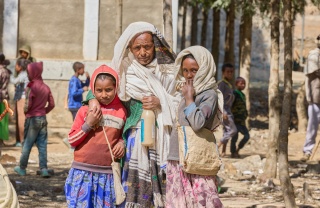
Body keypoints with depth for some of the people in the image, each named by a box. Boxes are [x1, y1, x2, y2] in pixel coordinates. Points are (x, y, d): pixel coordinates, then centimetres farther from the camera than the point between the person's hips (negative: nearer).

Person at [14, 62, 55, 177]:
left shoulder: (31, 87, -15)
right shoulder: (46, 87, 4)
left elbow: (28, 105, -18)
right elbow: (51, 104, 6)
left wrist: (25, 111, 2)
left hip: (32, 119, -5)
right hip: (43, 119, 5)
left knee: (27, 145, 6)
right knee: (42, 145, 5)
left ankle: (22, 168, 16)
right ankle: (44, 169, -1)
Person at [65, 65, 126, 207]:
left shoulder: (121, 112, 5)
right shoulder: (85, 111, 1)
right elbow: (72, 141, 1)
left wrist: (122, 143, 1)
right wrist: (88, 125, -11)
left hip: (107, 174, 1)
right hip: (83, 173, -1)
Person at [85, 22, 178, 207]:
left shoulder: (167, 72, 7)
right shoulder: (124, 72, 7)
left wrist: (161, 103, -10)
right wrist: (93, 99, -5)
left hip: (164, 140, 0)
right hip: (136, 139, 0)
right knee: (136, 193, -7)